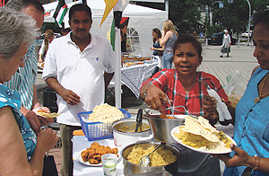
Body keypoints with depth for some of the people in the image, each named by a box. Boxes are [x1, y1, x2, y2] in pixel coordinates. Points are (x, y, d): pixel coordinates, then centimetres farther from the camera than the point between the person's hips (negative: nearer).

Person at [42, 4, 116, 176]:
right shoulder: (57, 45, 2)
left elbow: (110, 69, 21)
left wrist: (100, 89, 10)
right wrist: (62, 91, -9)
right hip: (68, 116, 0)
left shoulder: (103, 44, 5)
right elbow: (49, 76, 8)